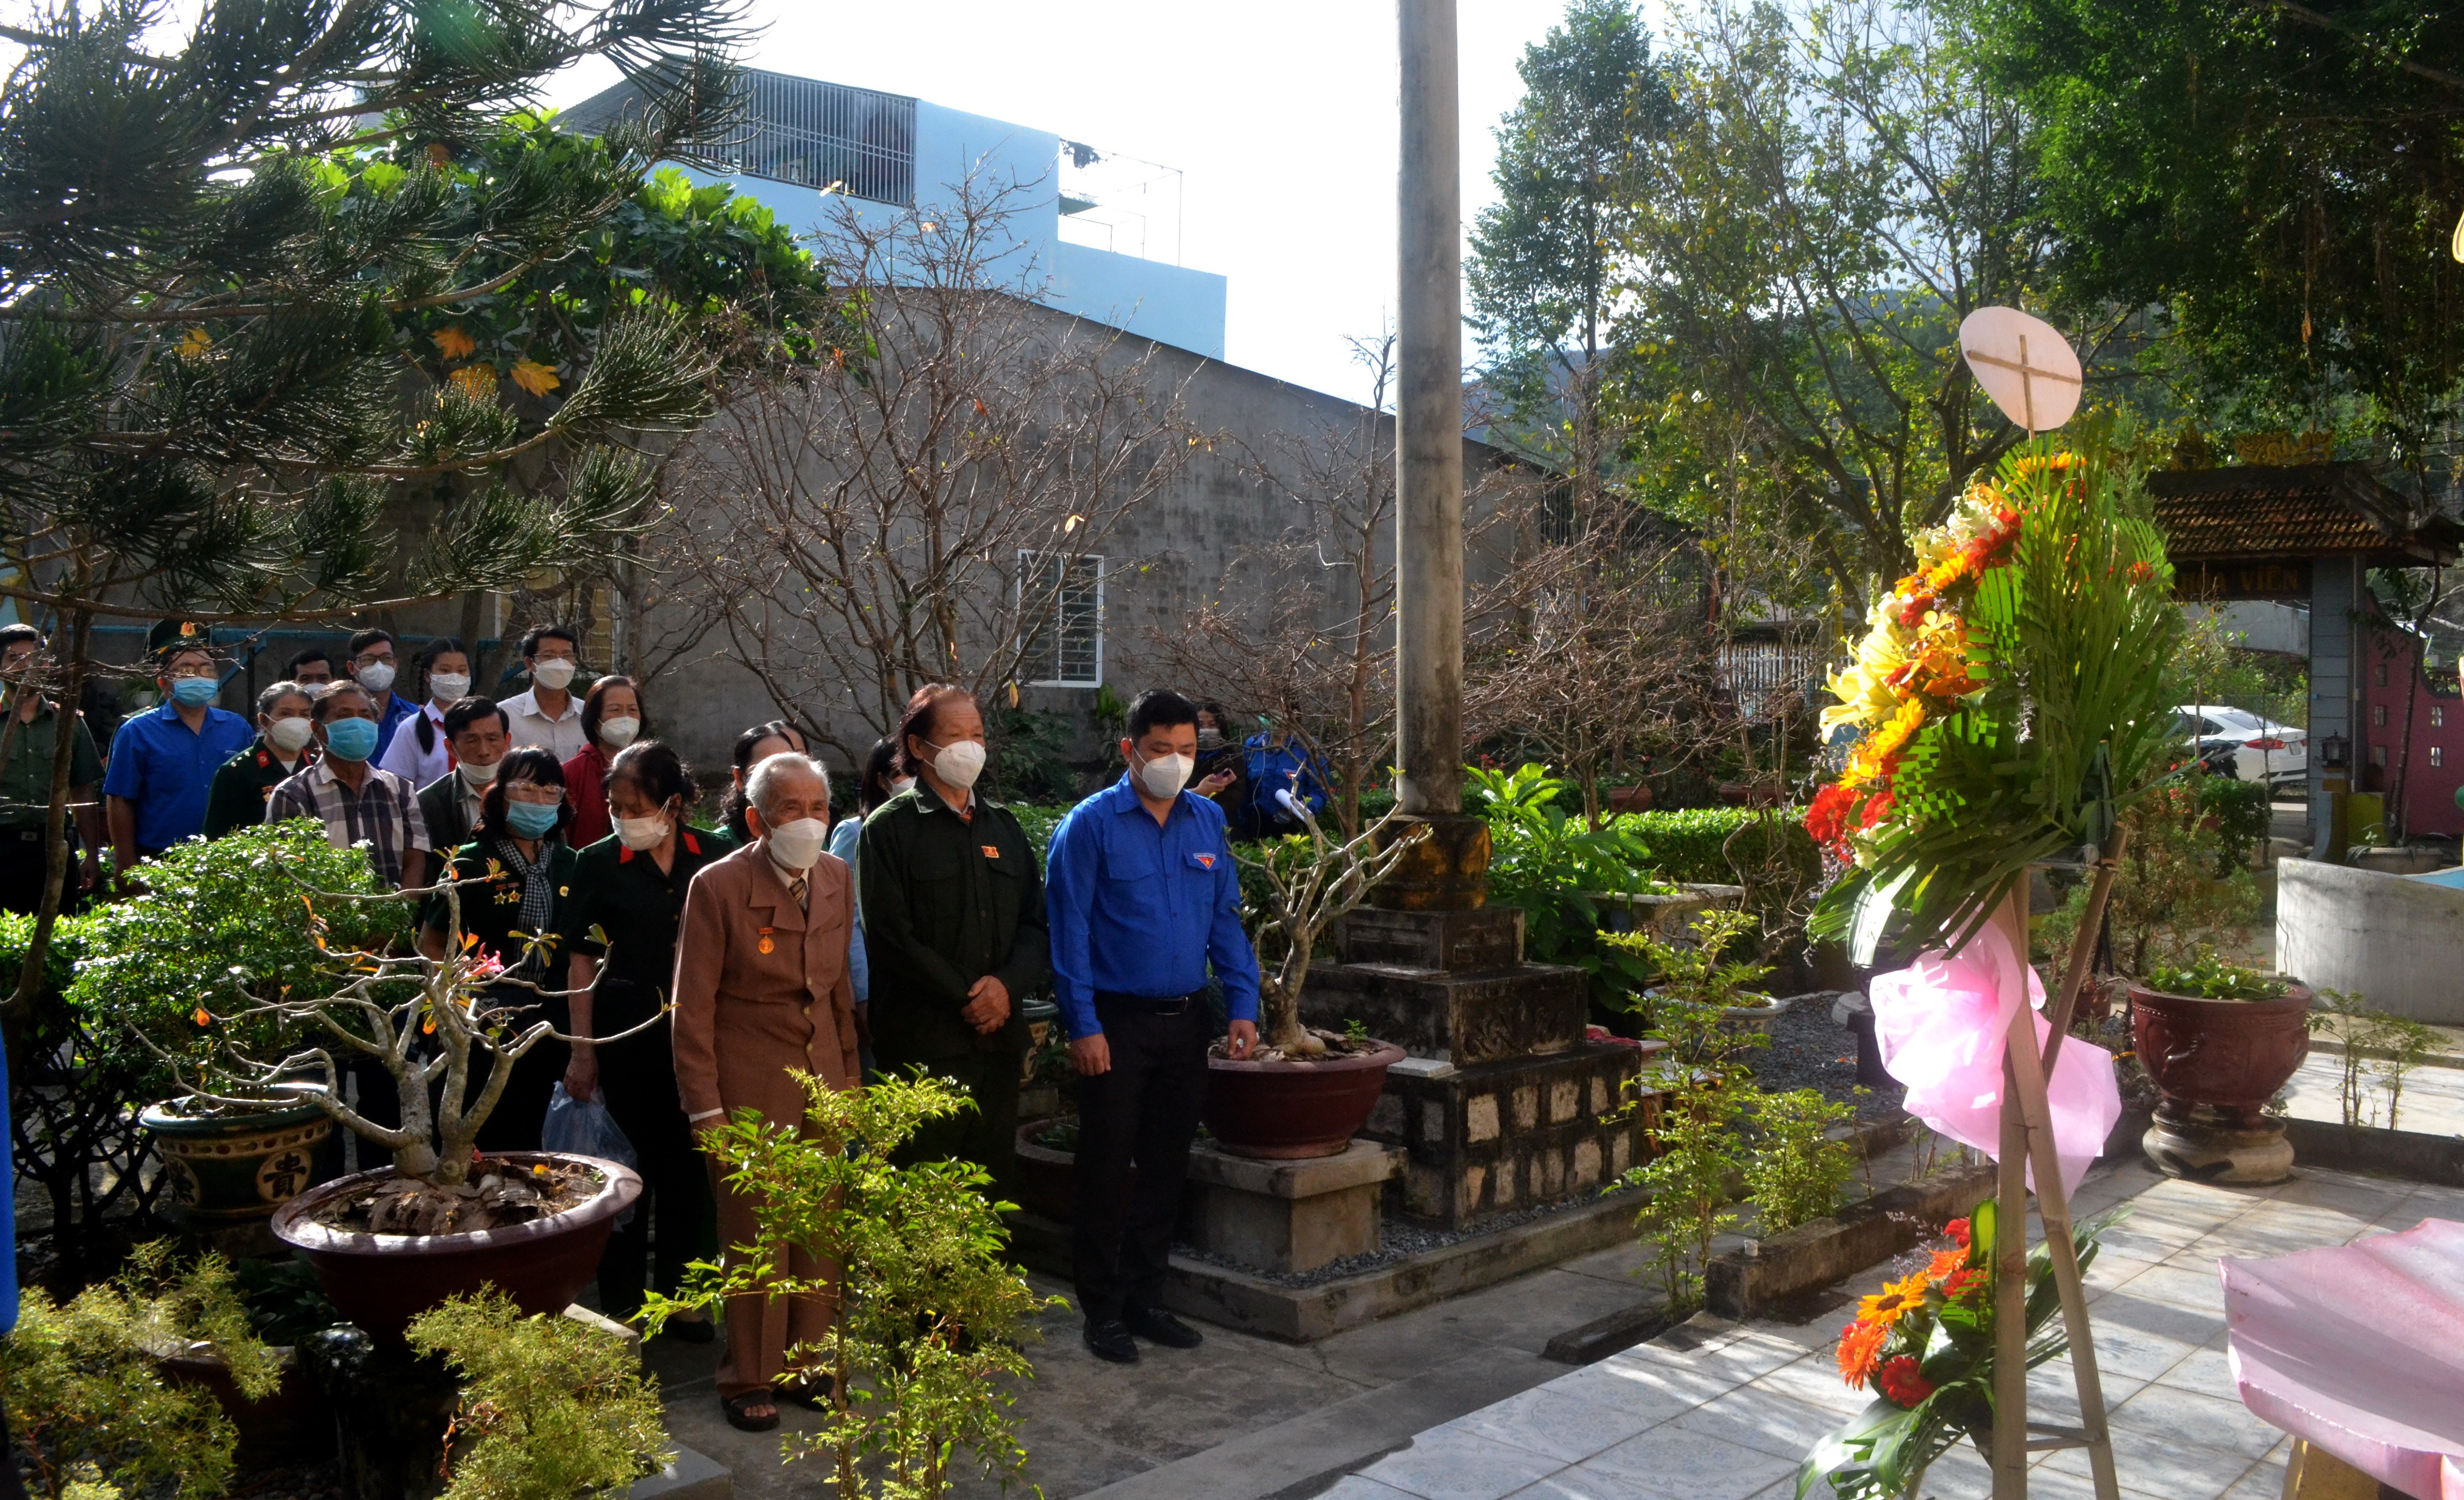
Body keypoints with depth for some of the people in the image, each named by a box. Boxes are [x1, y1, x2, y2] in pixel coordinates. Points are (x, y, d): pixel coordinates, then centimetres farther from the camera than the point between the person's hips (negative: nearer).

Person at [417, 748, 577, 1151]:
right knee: (489, 1143, 1)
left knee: (530, 1139, 12)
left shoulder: (570, 865, 7)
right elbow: (431, 945, -2)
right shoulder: (473, 864, -5)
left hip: (550, 1027, 4)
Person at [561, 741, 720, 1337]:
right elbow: (584, 959, -1)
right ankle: (621, 1304, 19)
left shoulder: (713, 859, 1)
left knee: (690, 1172, 8)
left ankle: (682, 1295, 23)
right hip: (626, 1035, -2)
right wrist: (582, 1050, -4)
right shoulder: (598, 863, -2)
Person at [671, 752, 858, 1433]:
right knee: (755, 1234, 4)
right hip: (750, 1084, -5)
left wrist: (849, 1071, 12)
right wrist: (705, 1108, -11)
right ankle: (751, 1378, 20)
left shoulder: (836, 879, 3)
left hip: (823, 1076, 5)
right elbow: (693, 1007, -10)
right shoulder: (718, 887, -13)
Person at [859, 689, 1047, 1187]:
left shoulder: (1004, 827, 16)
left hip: (1000, 1036, 5)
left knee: (992, 1183, 9)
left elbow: (1036, 924, 11)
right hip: (923, 1043, -5)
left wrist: (1008, 985, -8)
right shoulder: (891, 828, -1)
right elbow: (891, 937, -10)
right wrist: (967, 996, -12)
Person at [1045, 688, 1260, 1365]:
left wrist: (1243, 1005, 3)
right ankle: (1103, 1313, 16)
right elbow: (1070, 930, -9)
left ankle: (1145, 1301, 27)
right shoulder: (1091, 824, -8)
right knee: (1107, 1174, 2)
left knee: (1166, 1170, 13)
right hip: (1116, 1023, -5)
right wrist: (1083, 1026, -14)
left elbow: (1226, 921, 12)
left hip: (1185, 1023, 5)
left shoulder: (1208, 821, 7)